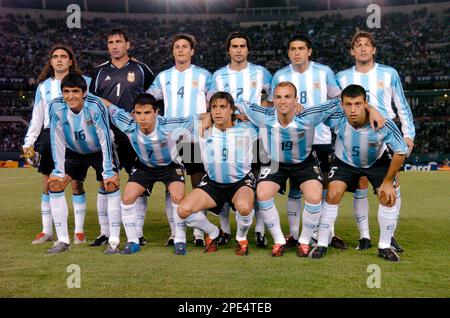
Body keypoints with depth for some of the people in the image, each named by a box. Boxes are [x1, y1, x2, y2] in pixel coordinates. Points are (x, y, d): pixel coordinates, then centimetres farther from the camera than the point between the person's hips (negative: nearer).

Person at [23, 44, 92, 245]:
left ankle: (79, 231, 3)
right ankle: (47, 231, 12)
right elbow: (36, 117, 17)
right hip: (50, 137, 3)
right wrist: (28, 142, 9)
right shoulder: (44, 86, 16)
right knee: (48, 185, 4)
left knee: (76, 183, -5)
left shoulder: (82, 82, 6)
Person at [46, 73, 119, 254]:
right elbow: (57, 139, -13)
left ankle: (114, 241, -14)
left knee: (111, 185, -21)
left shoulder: (95, 106, -32)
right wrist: (59, 170, -14)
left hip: (99, 151, -3)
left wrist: (108, 171, -28)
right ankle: (63, 241, 1)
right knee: (54, 184, -8)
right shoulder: (56, 107, -22)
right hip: (74, 152, 4)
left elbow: (104, 138, -28)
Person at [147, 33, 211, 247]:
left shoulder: (204, 75, 7)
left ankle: (199, 233, 6)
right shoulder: (163, 77, 14)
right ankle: (174, 232, 9)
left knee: (198, 185, -1)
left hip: (197, 137, -2)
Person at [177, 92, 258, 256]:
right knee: (184, 210, -18)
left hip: (241, 182, -3)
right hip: (212, 183, 3)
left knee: (244, 207, -38)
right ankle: (214, 233, 12)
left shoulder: (246, 130, -8)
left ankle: (242, 238, -1)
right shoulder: (204, 132, -4)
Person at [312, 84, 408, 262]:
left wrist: (388, 181, -15)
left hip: (377, 162, 0)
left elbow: (401, 152, -21)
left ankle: (385, 247, 8)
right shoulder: (337, 120, -34)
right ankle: (322, 244, 0)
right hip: (345, 162, 0)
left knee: (388, 198, -12)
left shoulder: (383, 124, -36)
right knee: (332, 195, -15)